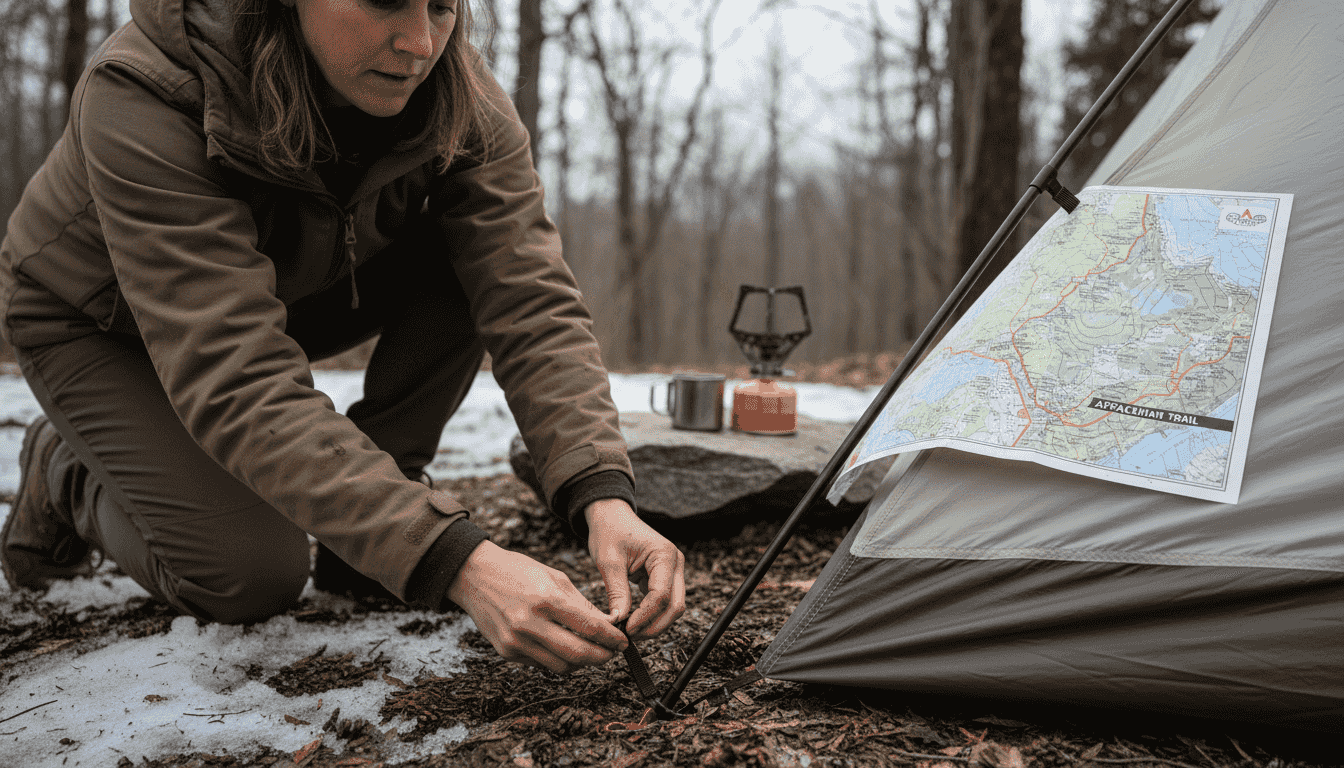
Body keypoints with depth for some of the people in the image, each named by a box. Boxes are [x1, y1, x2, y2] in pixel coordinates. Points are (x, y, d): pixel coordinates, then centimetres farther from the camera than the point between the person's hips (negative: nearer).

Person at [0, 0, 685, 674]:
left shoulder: (464, 106, -25)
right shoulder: (141, 97, -38)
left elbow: (531, 303, -31)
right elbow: (237, 384, -46)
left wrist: (603, 499, -48)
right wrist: (455, 563, -55)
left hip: (290, 293, 4)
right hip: (97, 323, -4)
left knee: (469, 258, -22)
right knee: (252, 577, -20)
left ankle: (361, 521, -6)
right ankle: (65, 474, 11)